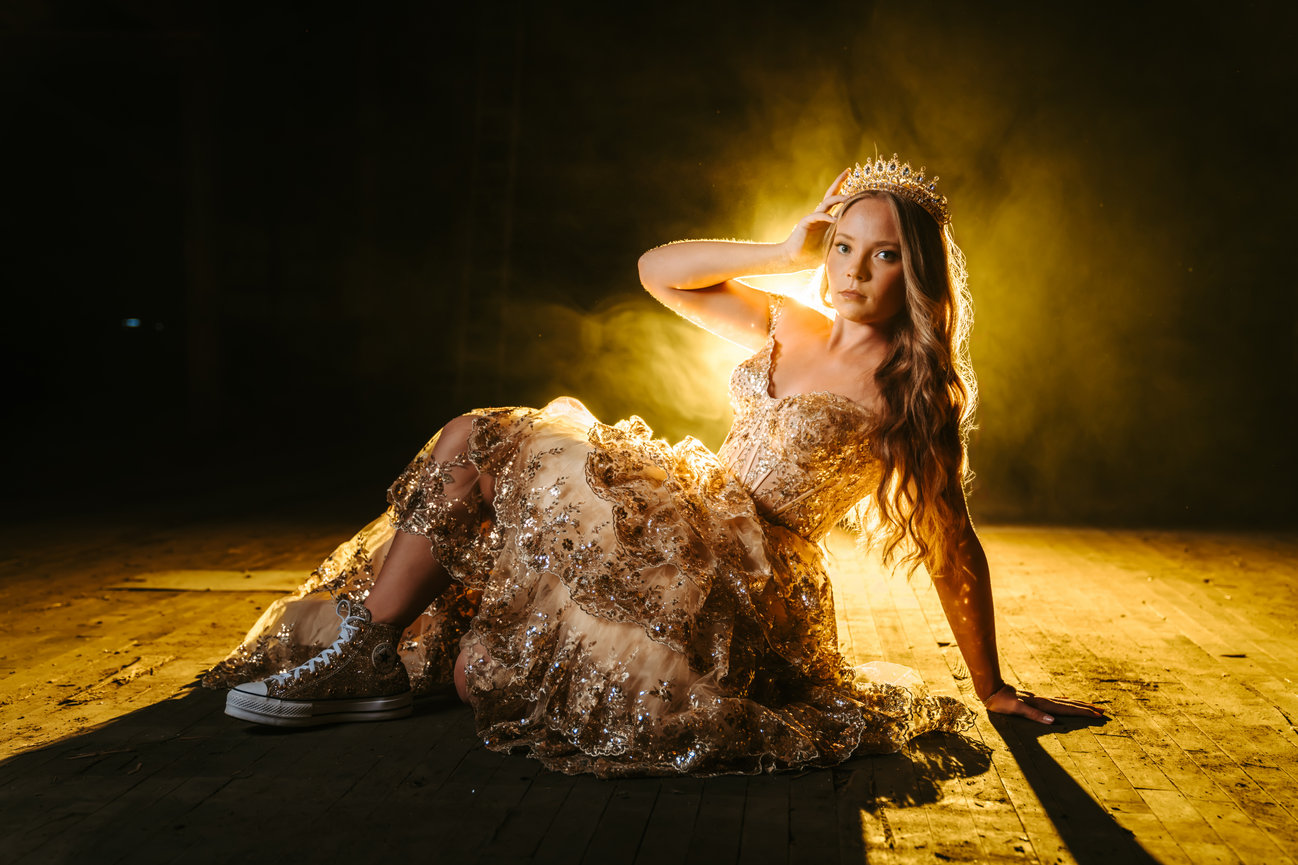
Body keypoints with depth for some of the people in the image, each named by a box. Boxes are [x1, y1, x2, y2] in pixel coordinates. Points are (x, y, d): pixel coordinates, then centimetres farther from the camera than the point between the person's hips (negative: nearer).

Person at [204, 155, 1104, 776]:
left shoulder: (912, 393, -8)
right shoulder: (786, 327, 9)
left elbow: (955, 548, -2)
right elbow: (659, 270, 10)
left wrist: (993, 690, 2)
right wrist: (785, 253, 2)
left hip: (748, 581, -7)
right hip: (691, 522, 7)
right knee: (474, 440, -1)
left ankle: (365, 655, 8)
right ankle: (366, 650, 0)